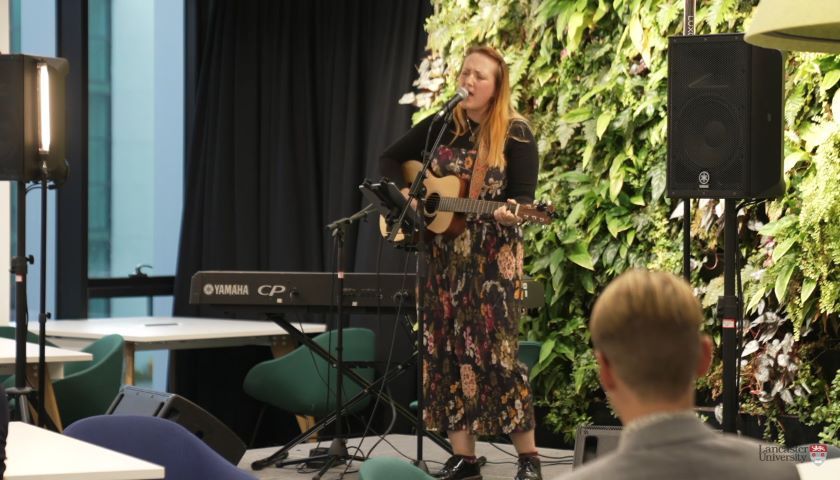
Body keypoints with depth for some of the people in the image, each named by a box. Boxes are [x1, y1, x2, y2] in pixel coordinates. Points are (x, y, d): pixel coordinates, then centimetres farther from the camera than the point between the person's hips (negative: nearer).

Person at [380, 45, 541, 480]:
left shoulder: (515, 134, -7)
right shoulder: (440, 126, 7)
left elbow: (523, 196, -12)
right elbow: (390, 159, 15)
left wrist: (509, 212, -34)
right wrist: (405, 192, -3)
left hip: (493, 259, -5)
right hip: (444, 256, 5)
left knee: (495, 350, -9)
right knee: (447, 349, 3)